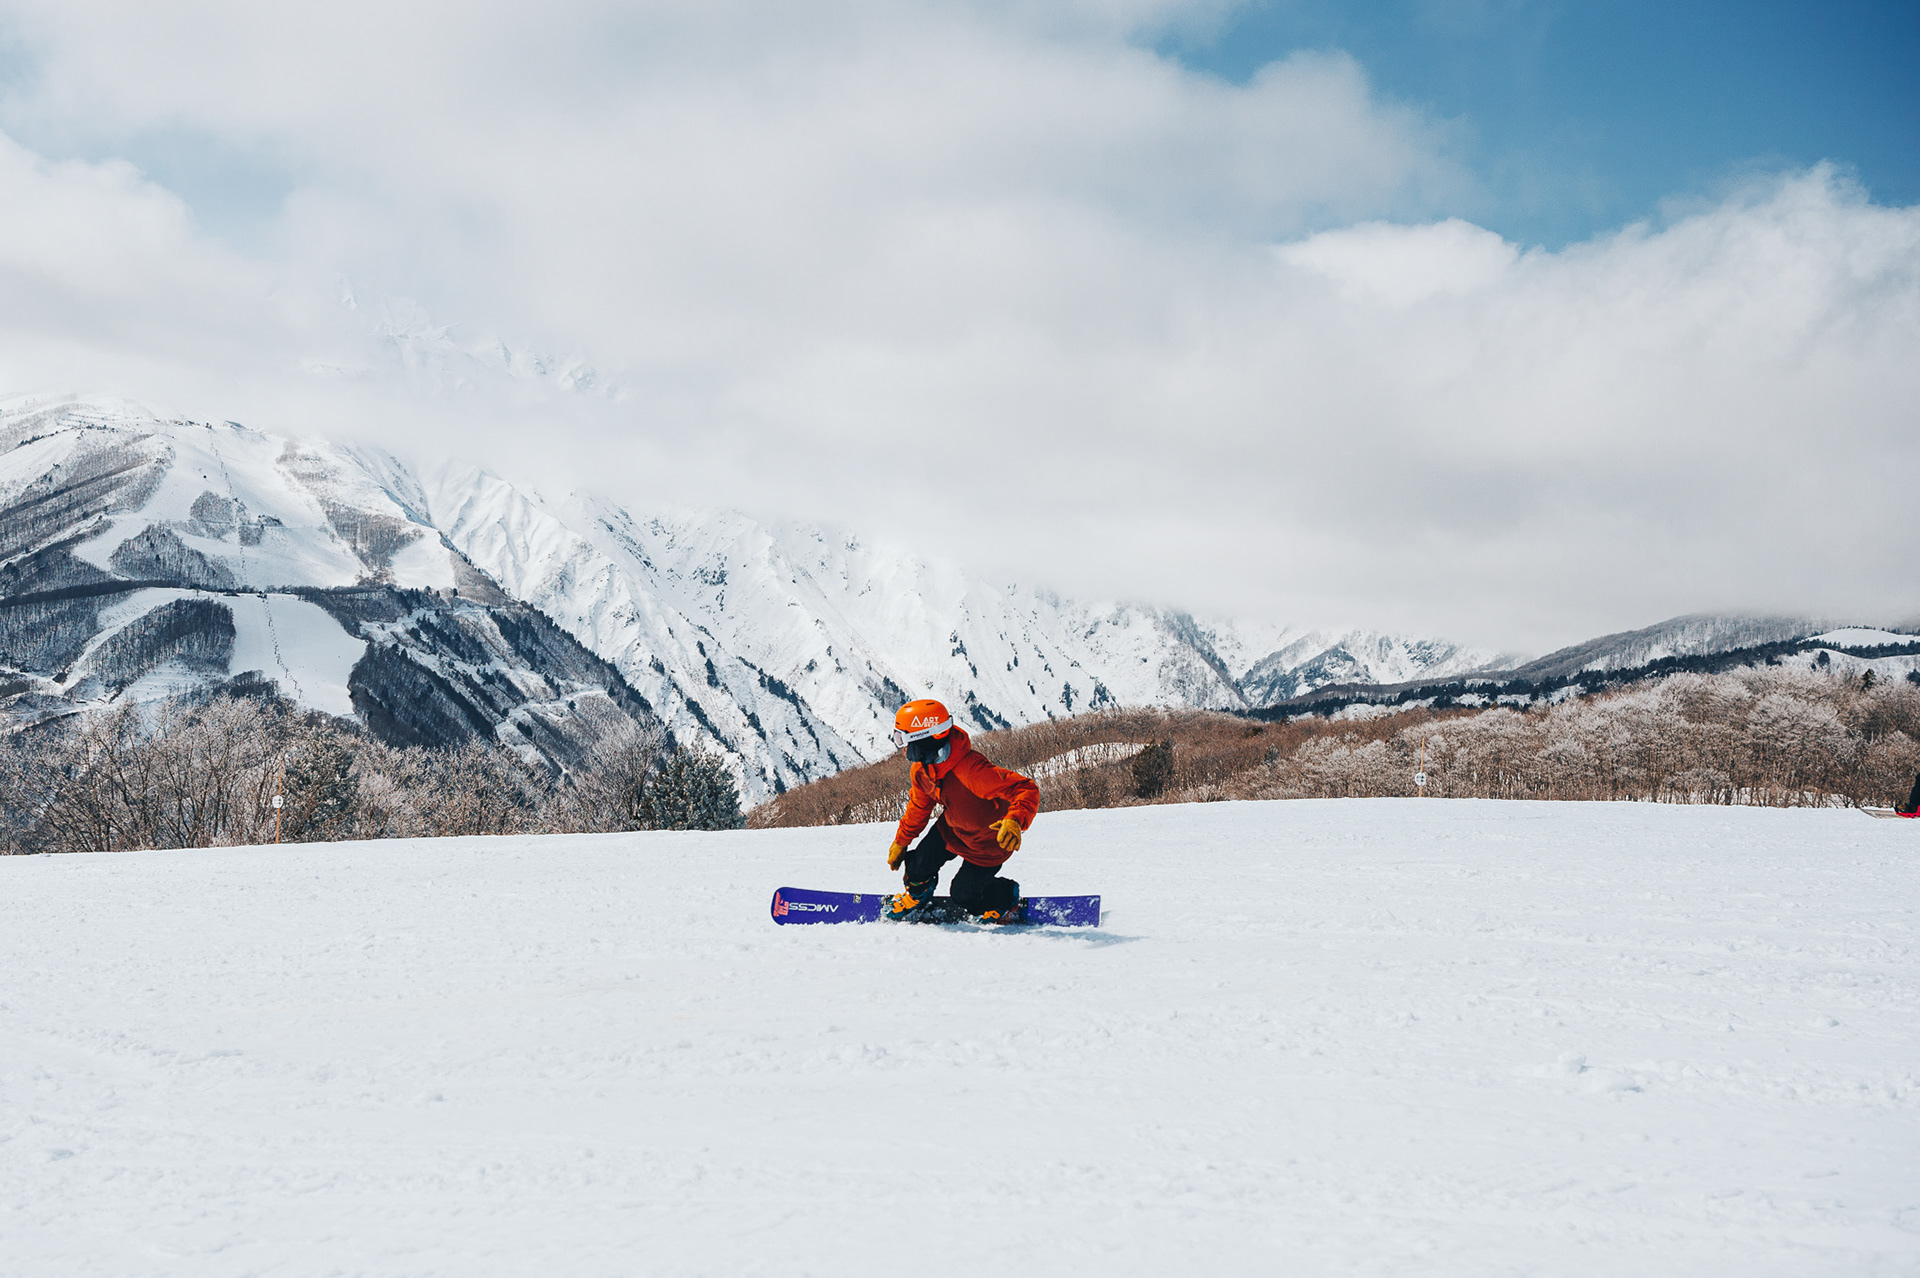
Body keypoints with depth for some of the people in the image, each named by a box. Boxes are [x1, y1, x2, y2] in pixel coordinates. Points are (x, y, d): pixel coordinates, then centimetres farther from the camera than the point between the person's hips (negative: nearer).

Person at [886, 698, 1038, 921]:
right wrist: (901, 841, 17)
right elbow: (919, 805, 7)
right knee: (919, 864, 1)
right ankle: (916, 897, 35)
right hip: (951, 829, 6)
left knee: (962, 894, 2)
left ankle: (1007, 897, 31)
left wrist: (1015, 821, -63)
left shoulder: (971, 771, -43)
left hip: (987, 842, -6)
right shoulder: (920, 769, -16)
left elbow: (1027, 789, -45)